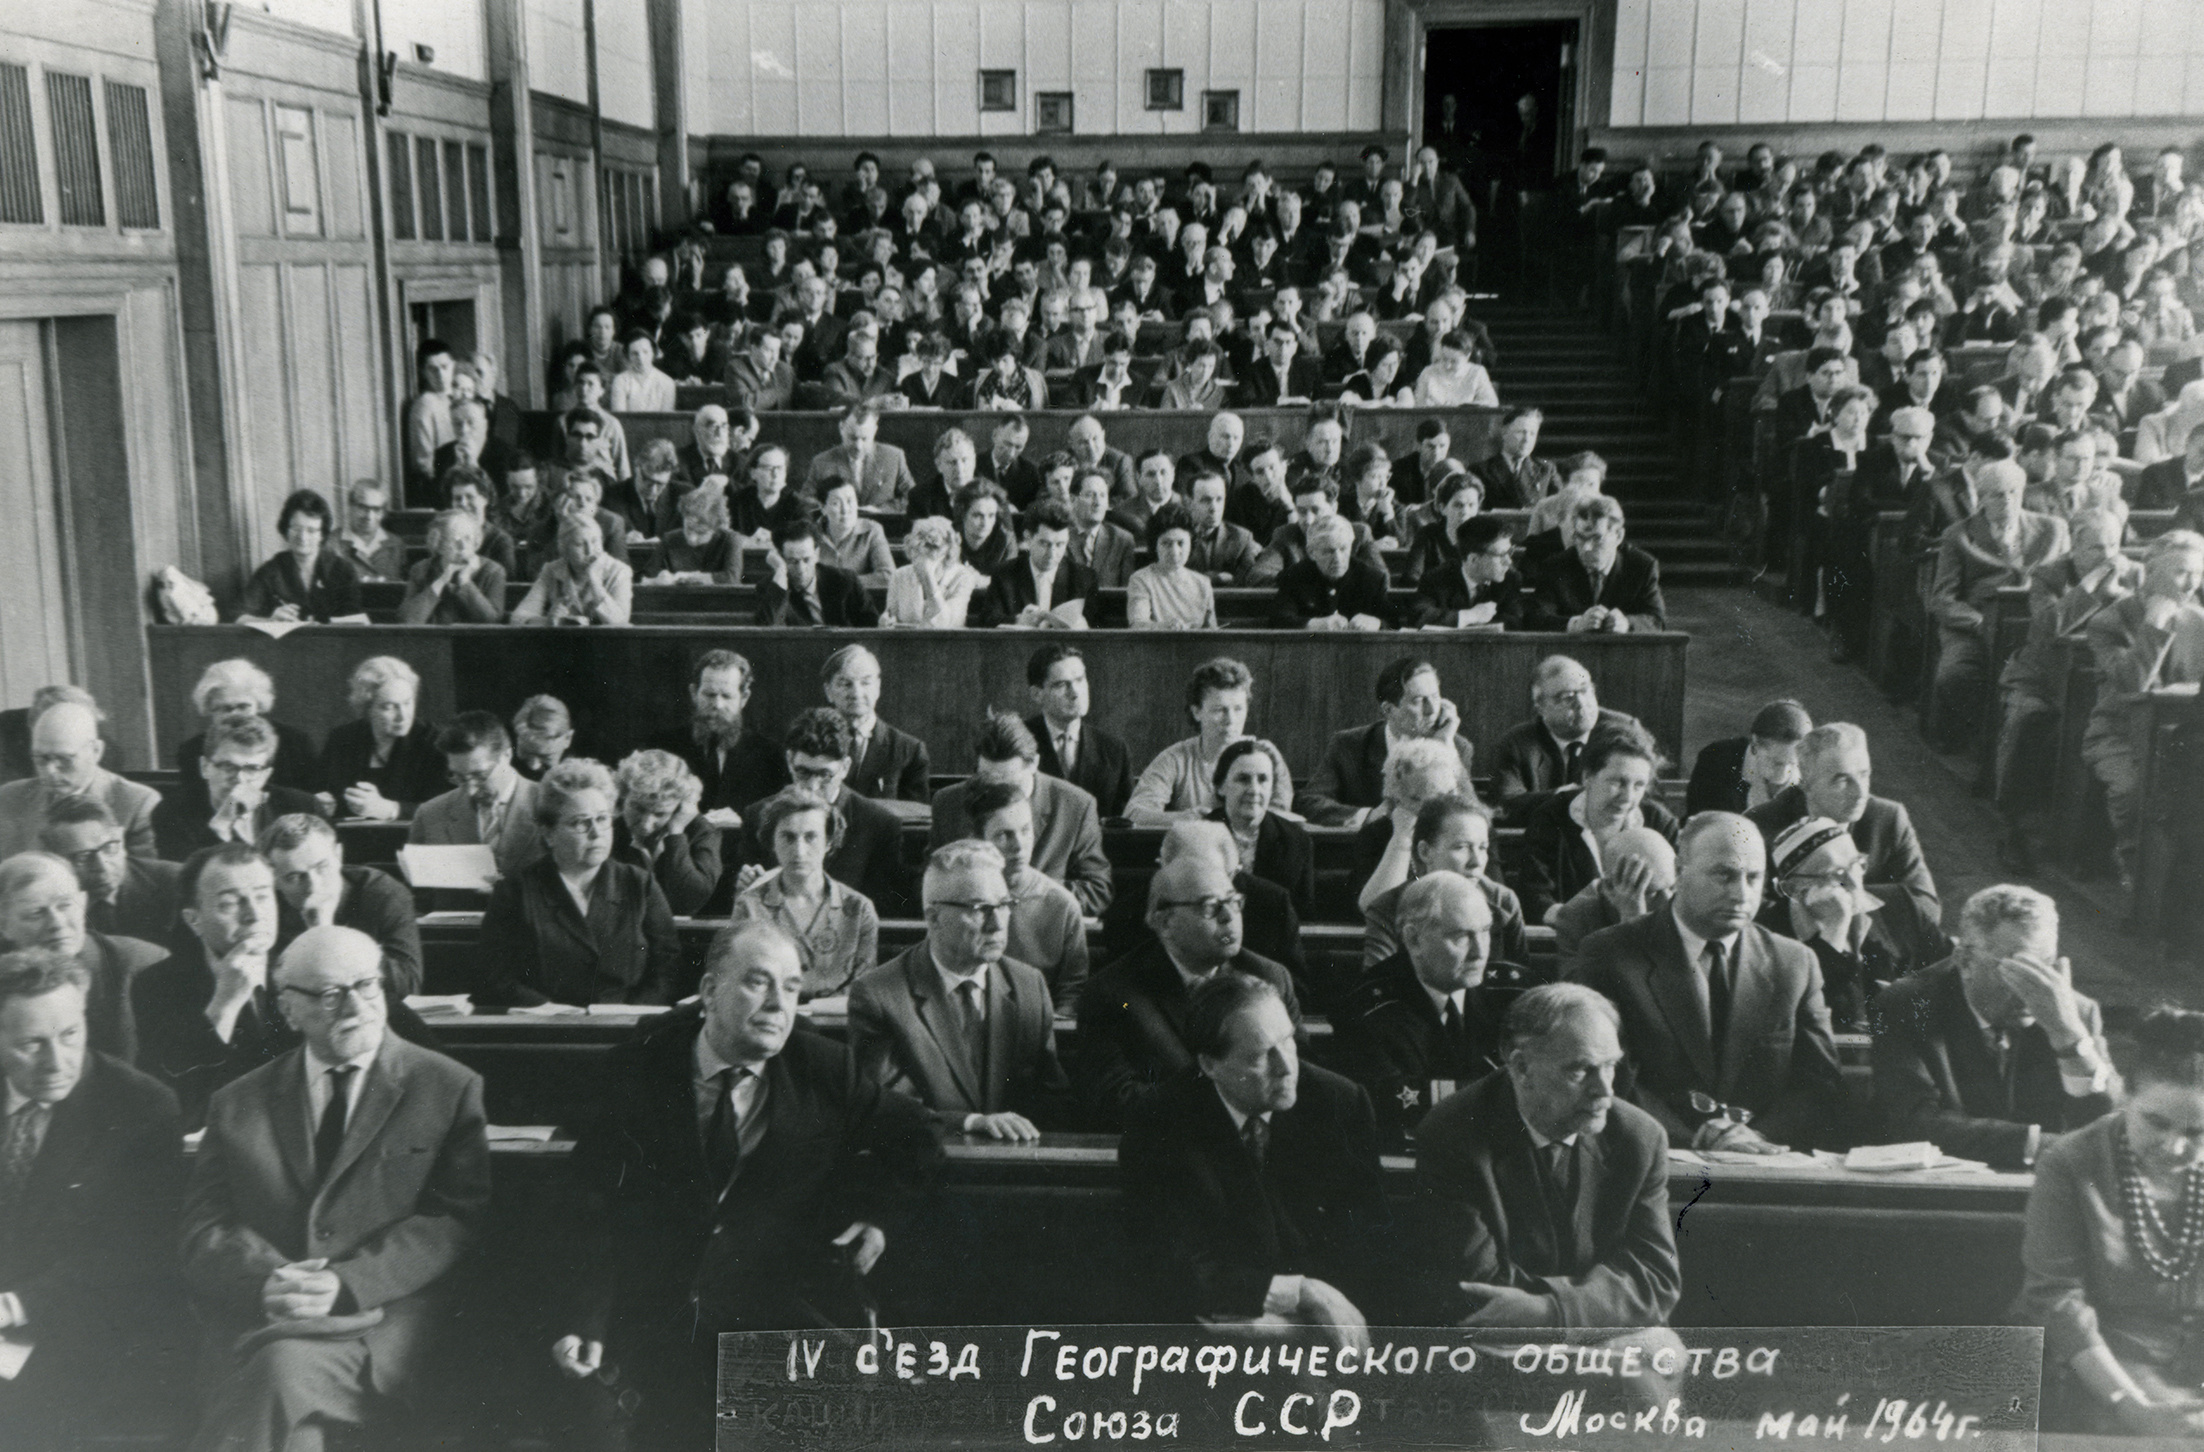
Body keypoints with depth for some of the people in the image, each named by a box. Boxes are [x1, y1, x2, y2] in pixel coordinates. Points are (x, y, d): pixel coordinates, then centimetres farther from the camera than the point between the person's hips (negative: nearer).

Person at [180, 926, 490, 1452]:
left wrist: (346, 1283, -14)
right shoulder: (238, 1104, 18)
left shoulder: (451, 1089, 9)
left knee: (285, 1366, -33)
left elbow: (459, 1221, -1)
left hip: (386, 1318, -1)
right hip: (254, 1324, 1)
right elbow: (204, 1230, 9)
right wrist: (268, 1282, -13)